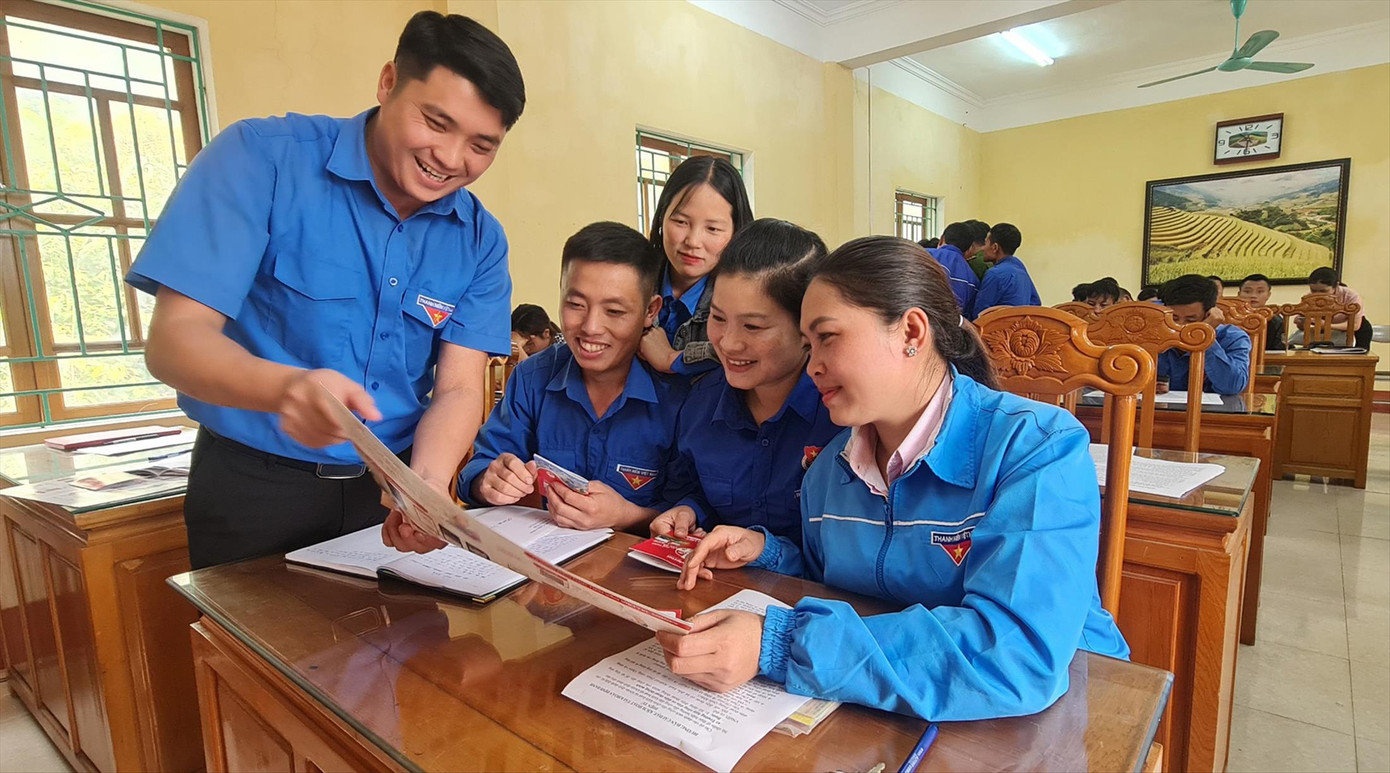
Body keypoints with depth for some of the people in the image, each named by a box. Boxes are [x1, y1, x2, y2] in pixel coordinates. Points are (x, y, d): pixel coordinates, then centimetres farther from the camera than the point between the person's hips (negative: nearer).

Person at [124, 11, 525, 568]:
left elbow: (458, 388, -10)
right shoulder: (261, 158, -14)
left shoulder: (480, 241, -5)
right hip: (254, 488, -2)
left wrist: (429, 482, -30)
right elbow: (173, 338, -18)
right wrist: (287, 387, -39)